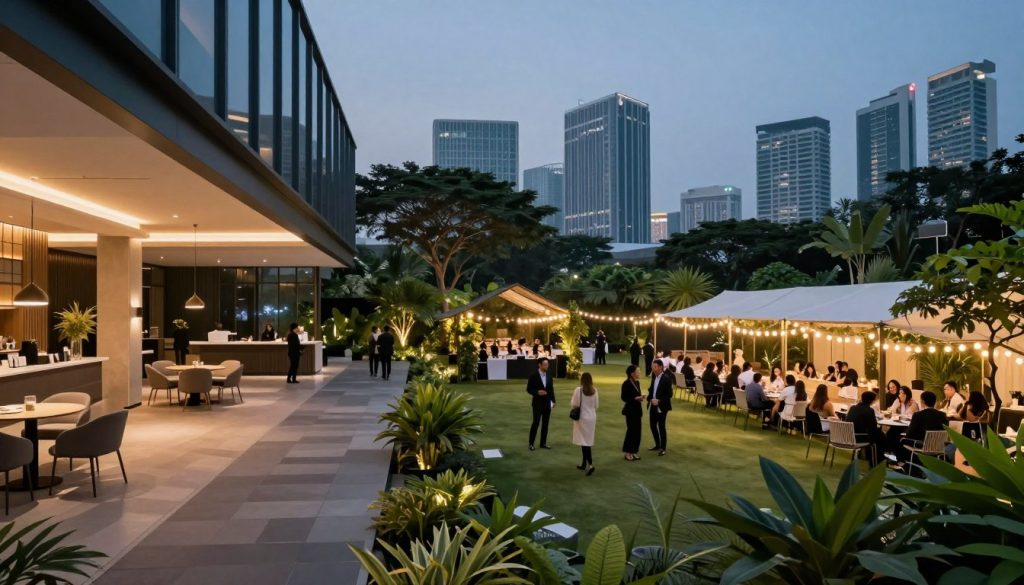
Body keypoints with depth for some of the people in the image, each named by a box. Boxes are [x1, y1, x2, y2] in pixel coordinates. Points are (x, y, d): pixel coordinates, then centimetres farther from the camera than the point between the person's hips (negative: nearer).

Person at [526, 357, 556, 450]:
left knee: (545, 423, 8)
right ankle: (531, 443, 6)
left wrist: (553, 401, 6)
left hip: (547, 403, 5)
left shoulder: (549, 376, 6)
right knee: (536, 422, -5)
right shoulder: (533, 376, -8)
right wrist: (537, 392, -22)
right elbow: (528, 389, -6)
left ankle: (543, 443, 16)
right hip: (537, 403, -4)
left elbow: (551, 389, 10)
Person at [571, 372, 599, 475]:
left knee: (584, 441, -3)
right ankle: (584, 463, 22)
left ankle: (590, 464, -17)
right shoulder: (594, 391, -2)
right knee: (588, 441, 13)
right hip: (591, 418, 5)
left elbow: (574, 405, -9)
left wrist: (571, 399, 9)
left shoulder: (578, 390, -16)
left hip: (582, 418, -5)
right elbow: (596, 406, 7)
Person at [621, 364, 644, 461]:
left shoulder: (637, 382, 9)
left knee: (637, 431, 10)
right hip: (630, 410, -8)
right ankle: (627, 452, 9)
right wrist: (635, 398, -24)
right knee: (631, 430, -2)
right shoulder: (626, 383, -15)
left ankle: (633, 452, 19)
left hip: (637, 410, 8)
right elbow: (624, 398, -16)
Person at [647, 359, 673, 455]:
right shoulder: (653, 377, 7)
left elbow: (669, 394, -15)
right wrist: (650, 399, -2)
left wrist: (659, 401, -22)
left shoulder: (667, 379, -14)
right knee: (653, 425, 12)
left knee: (661, 426, -1)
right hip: (653, 405, 7)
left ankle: (663, 447, 12)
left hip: (661, 406, -7)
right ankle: (657, 445, 28)